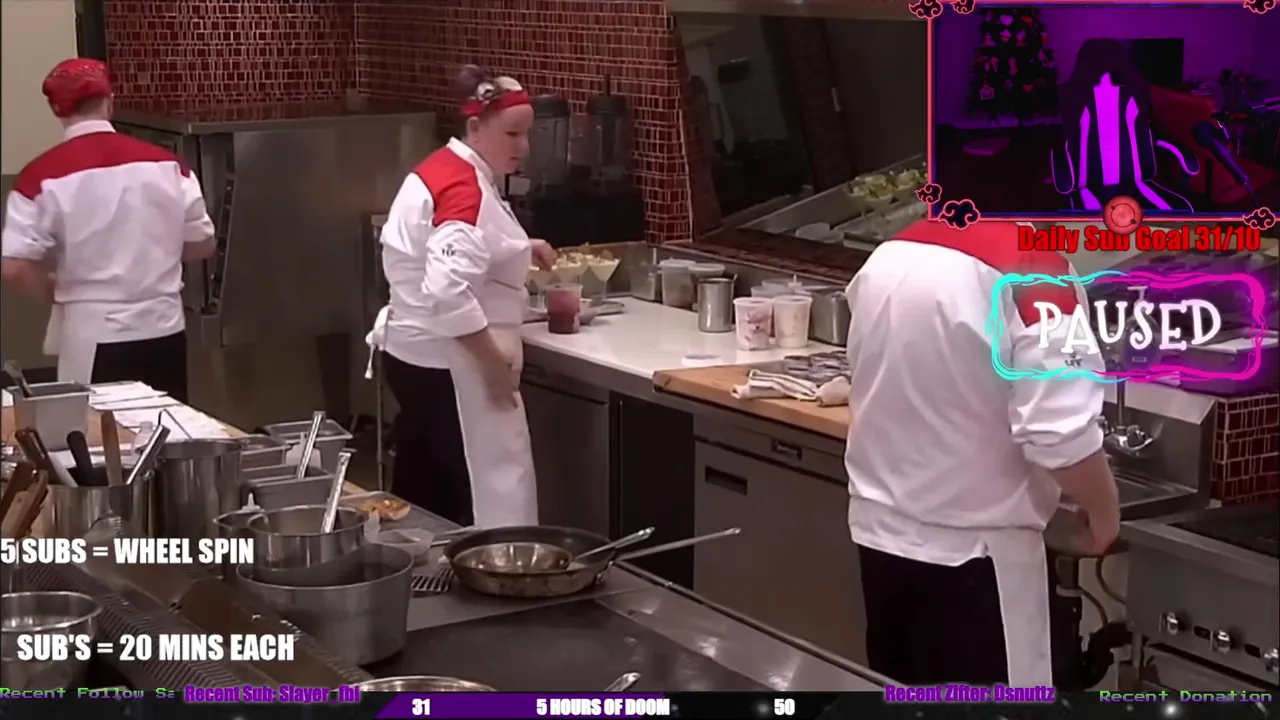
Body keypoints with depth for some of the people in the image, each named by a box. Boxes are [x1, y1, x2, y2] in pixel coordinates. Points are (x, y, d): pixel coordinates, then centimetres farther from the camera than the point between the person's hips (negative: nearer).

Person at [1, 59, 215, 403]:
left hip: (94, 339, -3)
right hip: (164, 332, 3)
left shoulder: (43, 175, -10)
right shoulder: (166, 164, -1)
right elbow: (203, 244, 6)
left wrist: (58, 292, 6)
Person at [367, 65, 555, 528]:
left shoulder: (443, 170, 11)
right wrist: (496, 364, -23)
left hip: (416, 355, 10)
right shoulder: (465, 189, -20)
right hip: (446, 367, -10)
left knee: (423, 496, 17)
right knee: (487, 498, -7)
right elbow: (448, 292, -31)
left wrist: (518, 249, 17)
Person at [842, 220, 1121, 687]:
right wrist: (1103, 512, -6)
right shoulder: (1033, 272, -20)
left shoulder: (888, 257, 2)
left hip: (881, 531, 7)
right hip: (972, 550, -7)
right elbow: (1059, 434, -23)